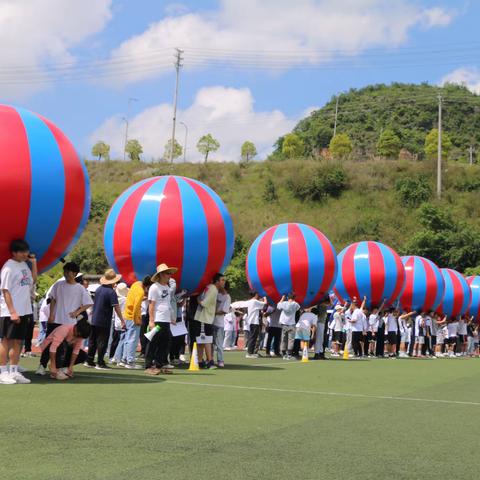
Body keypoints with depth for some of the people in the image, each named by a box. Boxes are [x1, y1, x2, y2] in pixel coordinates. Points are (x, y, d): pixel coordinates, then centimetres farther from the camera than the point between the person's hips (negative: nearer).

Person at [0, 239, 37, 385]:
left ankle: (14, 372, 17)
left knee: (18, 341, 11)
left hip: (24, 311, 8)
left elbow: (33, 280, 20)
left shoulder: (24, 265, 11)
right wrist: (12, 312, -19)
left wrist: (34, 263, 11)